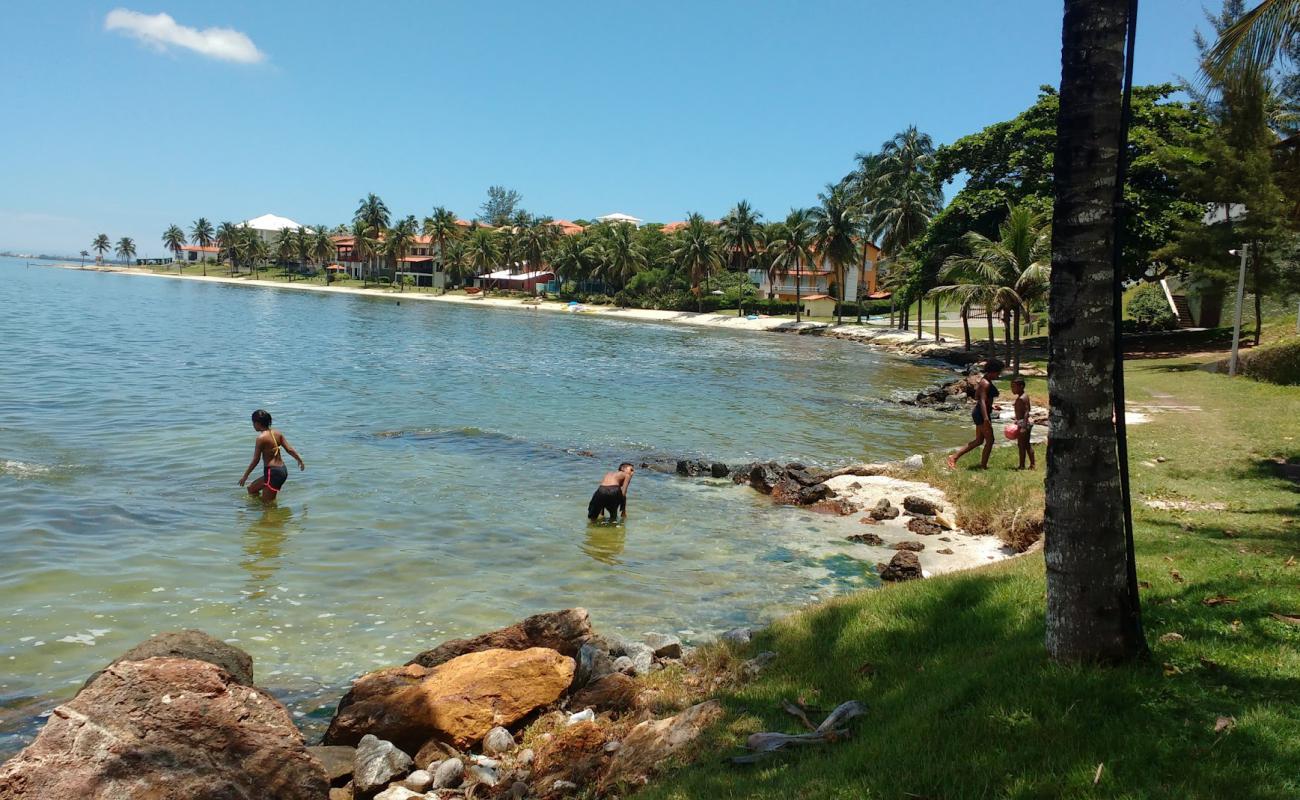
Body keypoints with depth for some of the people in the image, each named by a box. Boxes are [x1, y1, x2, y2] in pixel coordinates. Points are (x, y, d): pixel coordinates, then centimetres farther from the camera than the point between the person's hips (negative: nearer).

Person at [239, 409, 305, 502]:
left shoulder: (261, 438, -14)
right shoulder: (277, 433, 6)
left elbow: (256, 460, -11)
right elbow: (290, 449, 8)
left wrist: (245, 476, -2)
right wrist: (300, 460, 21)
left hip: (273, 472, -9)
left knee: (267, 503, 0)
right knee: (251, 489, 23)